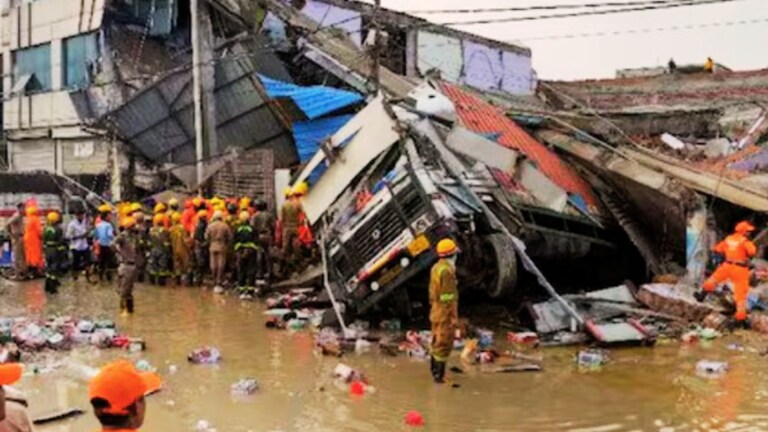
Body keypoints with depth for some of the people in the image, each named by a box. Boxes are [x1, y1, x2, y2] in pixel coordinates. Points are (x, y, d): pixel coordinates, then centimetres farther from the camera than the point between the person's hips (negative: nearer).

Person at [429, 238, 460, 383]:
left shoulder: (436, 268, 7)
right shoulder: (447, 270, -24)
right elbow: (448, 296, -24)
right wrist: (453, 317, -21)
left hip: (436, 311, 10)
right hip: (445, 314, -9)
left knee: (438, 341, 20)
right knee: (444, 344, 0)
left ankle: (435, 369, 32)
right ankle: (439, 375, 6)